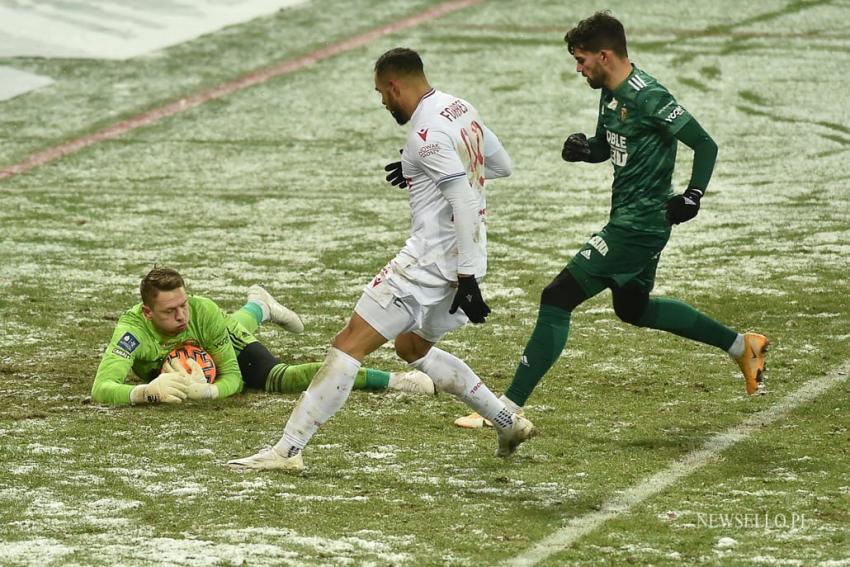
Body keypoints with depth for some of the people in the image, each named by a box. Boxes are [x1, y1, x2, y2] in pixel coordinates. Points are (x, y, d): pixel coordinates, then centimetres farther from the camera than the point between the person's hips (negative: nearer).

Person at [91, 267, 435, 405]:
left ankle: (393, 381, -20)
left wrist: (206, 390, -54)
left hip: (222, 346, -2)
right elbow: (101, 389, -53)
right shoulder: (134, 329, -45)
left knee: (280, 378, -27)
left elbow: (232, 378, -32)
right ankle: (257, 308, 70)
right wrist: (146, 392, -70)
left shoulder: (201, 311, -40)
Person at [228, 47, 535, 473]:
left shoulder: (427, 131, -17)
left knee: (350, 344, -9)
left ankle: (287, 450, -13)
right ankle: (508, 422, 27)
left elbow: (465, 202, -23)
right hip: (463, 258, 10)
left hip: (431, 259, -10)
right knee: (412, 348, 29)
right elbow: (502, 165, 24)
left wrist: (467, 278, -25)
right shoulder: (461, 110, 11)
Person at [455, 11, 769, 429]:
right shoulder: (611, 94, 8)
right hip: (629, 220, 11)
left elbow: (705, 144, -19)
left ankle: (510, 407, -8)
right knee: (633, 309, 28)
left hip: (638, 227, -11)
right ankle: (742, 346, 35)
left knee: (557, 299, -10)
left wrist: (692, 196, -30)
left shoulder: (647, 97, -21)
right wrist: (582, 148, -1)